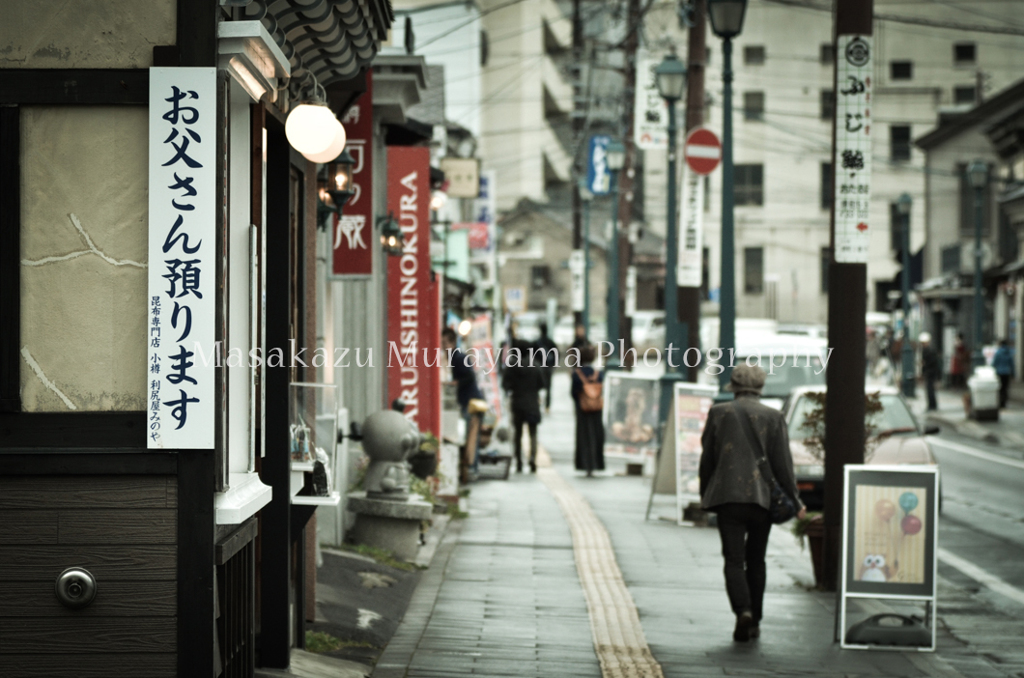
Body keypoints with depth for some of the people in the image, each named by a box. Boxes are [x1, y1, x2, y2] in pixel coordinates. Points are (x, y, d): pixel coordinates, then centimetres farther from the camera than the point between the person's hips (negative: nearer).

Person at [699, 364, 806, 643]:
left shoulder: (719, 413, 2)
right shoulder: (773, 417, 2)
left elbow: (707, 459, 6)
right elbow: (782, 463, -1)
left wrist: (705, 495, 18)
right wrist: (794, 500, 6)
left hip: (728, 497, -1)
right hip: (762, 498, 1)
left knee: (734, 561, -3)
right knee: (756, 561, 14)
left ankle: (743, 611, -25)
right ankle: (754, 621, 18)